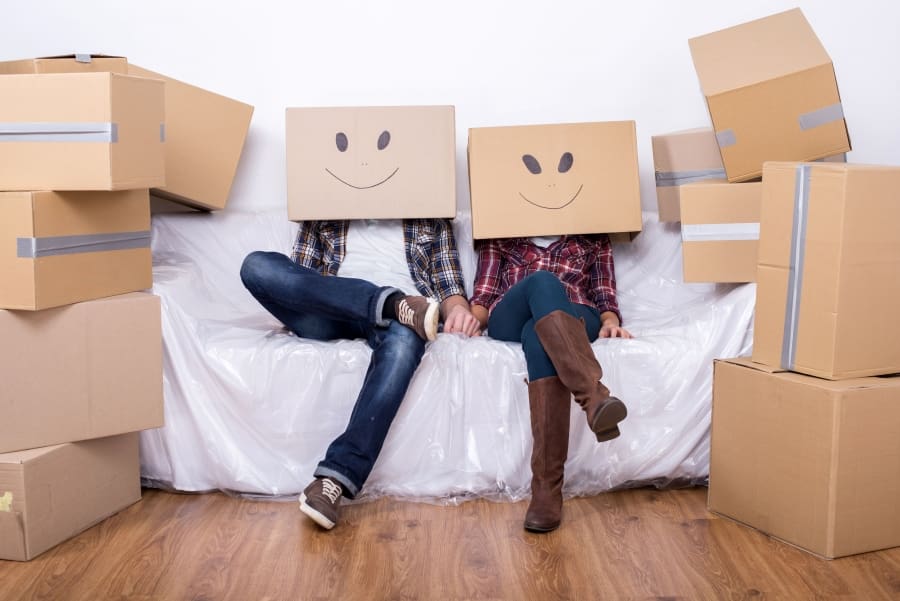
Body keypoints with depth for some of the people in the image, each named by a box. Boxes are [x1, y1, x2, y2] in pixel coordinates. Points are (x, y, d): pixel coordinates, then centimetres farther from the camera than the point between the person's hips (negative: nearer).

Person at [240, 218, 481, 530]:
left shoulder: (432, 222, 27)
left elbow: (448, 286, 16)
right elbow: (299, 278, 21)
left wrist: (458, 308, -9)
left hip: (394, 318, -2)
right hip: (329, 317, 2)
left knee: (404, 339, -39)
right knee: (257, 264, -24)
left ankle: (336, 478, -45)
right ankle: (396, 303, -31)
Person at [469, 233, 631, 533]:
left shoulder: (593, 238, 30)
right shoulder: (499, 238, 29)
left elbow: (604, 295, 20)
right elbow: (484, 293, 18)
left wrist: (611, 322, -3)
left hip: (576, 322, 0)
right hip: (510, 322, 0)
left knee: (538, 337, -38)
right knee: (542, 281, -36)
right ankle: (595, 396, -56)